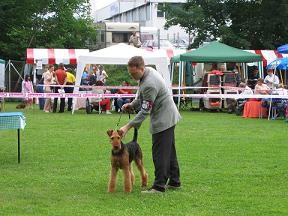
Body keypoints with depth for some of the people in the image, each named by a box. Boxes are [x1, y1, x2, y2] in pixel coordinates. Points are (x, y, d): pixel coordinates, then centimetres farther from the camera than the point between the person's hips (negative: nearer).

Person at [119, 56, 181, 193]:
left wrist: (128, 127, -22)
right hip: (169, 116, 11)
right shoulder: (149, 71, 2)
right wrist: (132, 104, 1)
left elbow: (145, 111, -25)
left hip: (163, 120, -11)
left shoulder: (149, 84, -29)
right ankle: (174, 182, 27)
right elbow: (142, 96, 17)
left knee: (159, 153, -7)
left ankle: (159, 186, -5)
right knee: (169, 150, 17)